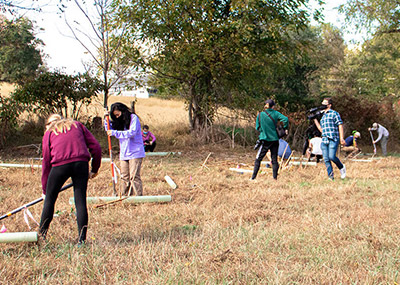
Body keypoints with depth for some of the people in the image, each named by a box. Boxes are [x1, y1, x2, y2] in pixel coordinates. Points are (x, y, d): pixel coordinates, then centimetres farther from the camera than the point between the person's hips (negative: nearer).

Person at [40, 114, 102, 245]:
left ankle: (41, 234, 25)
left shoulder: (49, 132, 23)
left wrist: (45, 190, 24)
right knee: (81, 201, 5)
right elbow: (96, 147, 15)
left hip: (60, 164, -1)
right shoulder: (77, 125, 27)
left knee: (49, 200, 15)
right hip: (81, 163, 1)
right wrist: (95, 169, 24)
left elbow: (46, 161, 20)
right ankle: (81, 239, 5)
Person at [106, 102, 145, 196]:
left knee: (134, 177, -11)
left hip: (135, 153, -6)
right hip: (124, 154, 6)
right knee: (124, 177, 5)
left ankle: (139, 196, -6)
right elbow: (109, 130, 21)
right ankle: (125, 196, 10)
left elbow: (132, 133, -18)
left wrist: (115, 133, -19)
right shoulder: (119, 121, 14)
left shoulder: (133, 118, -6)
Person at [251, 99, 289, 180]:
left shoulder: (260, 115, -4)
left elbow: (257, 127, 3)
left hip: (266, 140, -2)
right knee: (274, 160, 9)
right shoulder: (275, 113, -2)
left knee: (258, 159, 5)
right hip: (275, 139, 2)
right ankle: (275, 178, 9)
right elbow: (285, 119, -13)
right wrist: (285, 128, 0)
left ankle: (253, 177, 1)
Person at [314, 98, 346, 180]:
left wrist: (341, 138, -12)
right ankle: (331, 177, 6)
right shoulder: (323, 116, 22)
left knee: (332, 156, -19)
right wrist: (315, 120, 19)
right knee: (326, 159, 0)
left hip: (333, 140, -7)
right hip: (324, 140, 7)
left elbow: (340, 125, -3)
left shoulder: (334, 113, 2)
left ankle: (341, 167, 8)